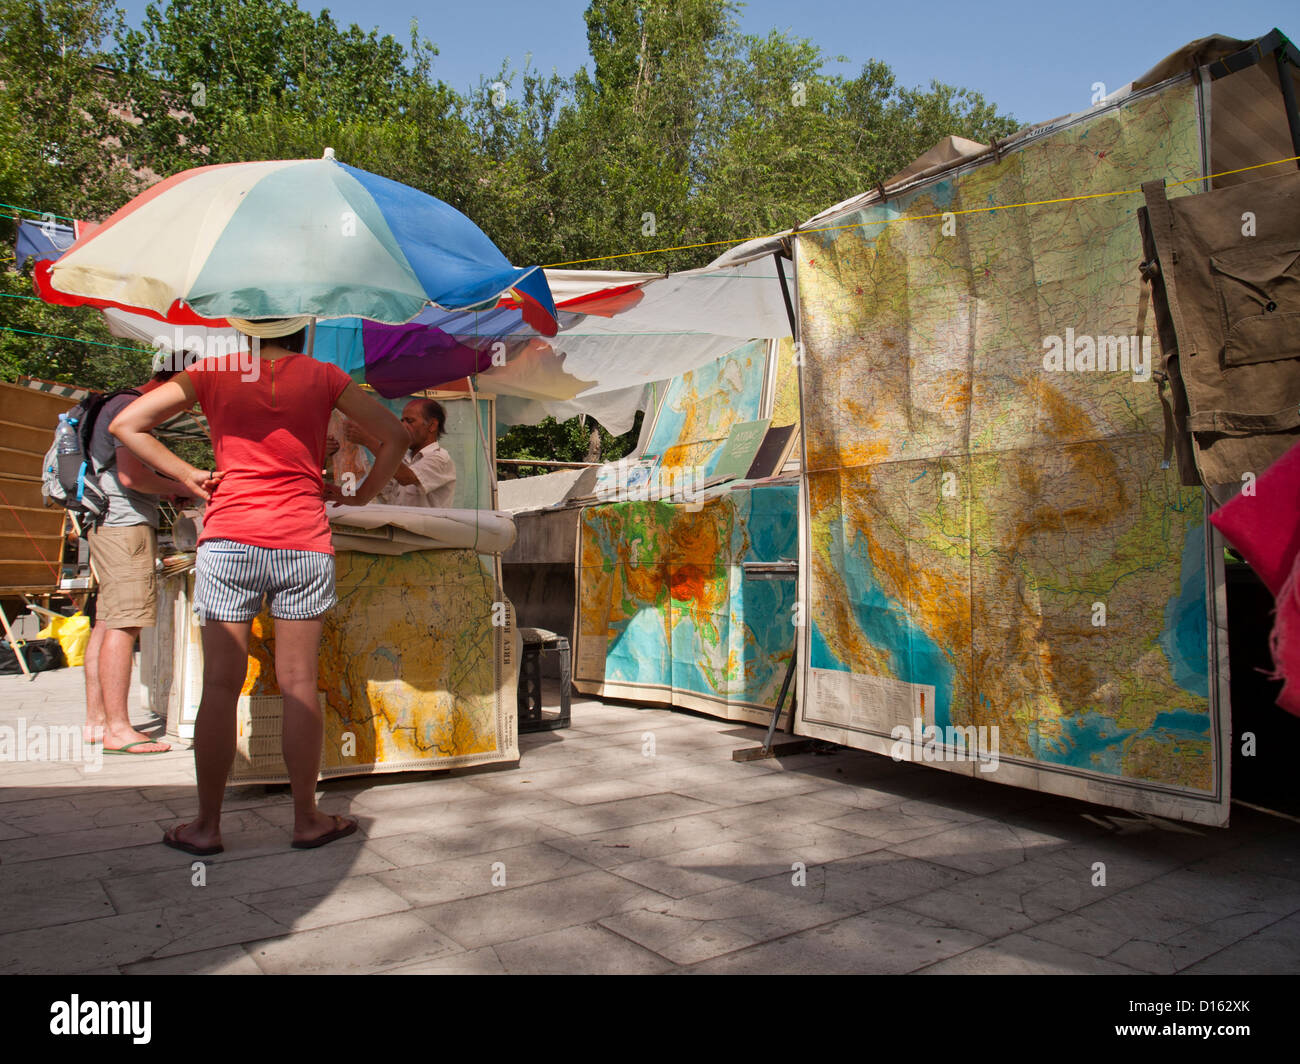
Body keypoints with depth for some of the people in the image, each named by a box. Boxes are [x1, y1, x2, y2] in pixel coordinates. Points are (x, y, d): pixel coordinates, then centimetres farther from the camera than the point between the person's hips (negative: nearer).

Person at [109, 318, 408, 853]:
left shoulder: (213, 372, 8)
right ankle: (307, 819, 14)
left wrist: (187, 474, 9)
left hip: (229, 540, 0)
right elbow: (394, 436, 8)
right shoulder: (322, 376, 7)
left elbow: (125, 423, 7)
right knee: (298, 685, 5)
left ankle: (206, 825, 14)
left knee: (221, 685, 5)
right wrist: (361, 494, 14)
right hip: (303, 542, 0)